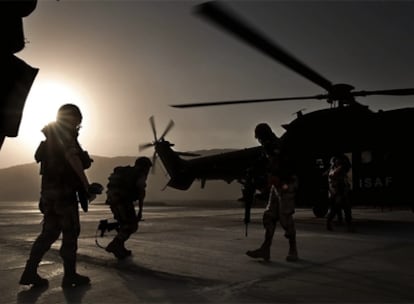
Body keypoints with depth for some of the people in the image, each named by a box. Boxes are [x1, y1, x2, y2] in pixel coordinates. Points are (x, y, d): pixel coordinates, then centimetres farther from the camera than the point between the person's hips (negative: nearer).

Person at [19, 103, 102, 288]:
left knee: (49, 233, 13)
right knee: (70, 233, -1)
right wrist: (87, 186, -21)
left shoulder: (51, 137, 19)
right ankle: (70, 276, 4)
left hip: (49, 191, 9)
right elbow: (72, 157, -22)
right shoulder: (66, 134, -8)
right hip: (64, 191, -9)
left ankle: (30, 272, 12)